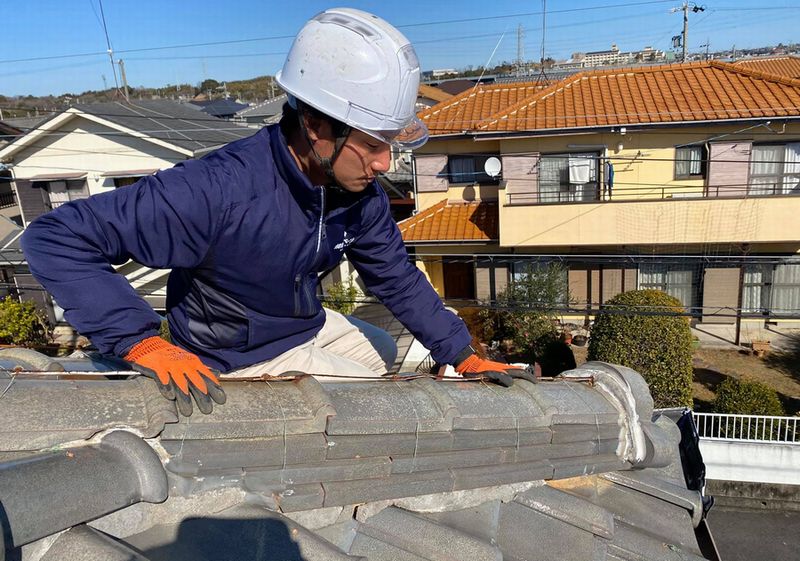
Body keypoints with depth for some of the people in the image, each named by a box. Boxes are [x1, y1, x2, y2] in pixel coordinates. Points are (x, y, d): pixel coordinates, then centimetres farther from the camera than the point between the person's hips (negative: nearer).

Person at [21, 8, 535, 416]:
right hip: (244, 353, -7)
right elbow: (56, 238, -33)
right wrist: (145, 343, -39)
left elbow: (398, 280, -2)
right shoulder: (220, 189, -38)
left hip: (309, 323, 7)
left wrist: (464, 356, -2)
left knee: (387, 353, 25)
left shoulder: (361, 193, -15)